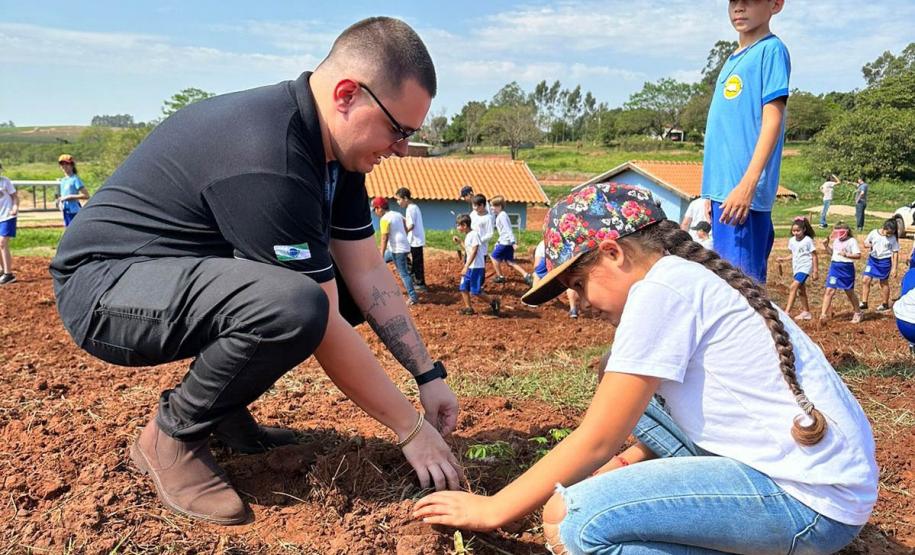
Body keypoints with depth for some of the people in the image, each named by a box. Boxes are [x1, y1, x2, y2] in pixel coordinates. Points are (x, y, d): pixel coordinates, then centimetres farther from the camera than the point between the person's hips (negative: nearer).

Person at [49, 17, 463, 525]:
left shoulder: (336, 147, -3)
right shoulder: (267, 159, -32)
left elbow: (369, 275, 1)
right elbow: (323, 326, -28)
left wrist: (429, 375, -2)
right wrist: (412, 430, -17)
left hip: (191, 274, 9)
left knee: (343, 289, 0)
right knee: (296, 305, -34)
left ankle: (222, 406, 10)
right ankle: (173, 434, -7)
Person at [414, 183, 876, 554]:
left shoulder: (660, 288, -16)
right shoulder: (694, 278, 12)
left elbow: (596, 442, -13)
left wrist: (492, 509, -4)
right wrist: (630, 459, 13)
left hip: (809, 501, -10)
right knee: (625, 395, 14)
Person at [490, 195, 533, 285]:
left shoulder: (502, 216, -15)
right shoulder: (501, 215, 16)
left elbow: (508, 229, -22)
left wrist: (513, 242, -27)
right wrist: (499, 240, 31)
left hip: (505, 242, -9)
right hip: (507, 242, 9)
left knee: (494, 257, 6)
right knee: (509, 261, 9)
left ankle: (500, 277, 14)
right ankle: (526, 275, 0)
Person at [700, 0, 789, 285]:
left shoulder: (772, 50, -2)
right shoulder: (732, 60, 21)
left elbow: (772, 120, -11)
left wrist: (748, 184, -20)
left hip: (743, 193, -8)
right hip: (722, 190, 8)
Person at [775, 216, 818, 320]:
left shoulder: (808, 240, -10)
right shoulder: (792, 240, 6)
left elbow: (814, 256, -6)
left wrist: (815, 270, -8)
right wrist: (783, 259, -1)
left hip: (805, 268, -7)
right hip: (796, 268, 7)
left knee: (793, 287, -19)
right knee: (801, 290, 14)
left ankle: (787, 311, -23)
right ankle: (806, 312, 25)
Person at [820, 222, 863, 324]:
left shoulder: (852, 241, -8)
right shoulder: (836, 240, 10)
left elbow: (858, 255, -14)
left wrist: (846, 255, -28)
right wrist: (826, 245, 6)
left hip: (847, 268, -5)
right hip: (834, 267, 5)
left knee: (849, 292, 11)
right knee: (829, 290, -6)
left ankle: (858, 313, 33)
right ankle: (823, 314, -9)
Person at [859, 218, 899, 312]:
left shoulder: (893, 238, -9)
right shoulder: (874, 233, -4)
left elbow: (895, 253, -6)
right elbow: (865, 243, 7)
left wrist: (895, 268, -7)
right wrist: (869, 245, -19)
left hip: (885, 261, -3)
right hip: (872, 259, 3)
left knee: (884, 283, 9)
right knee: (865, 280, -4)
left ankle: (885, 304, 25)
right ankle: (864, 302, 5)